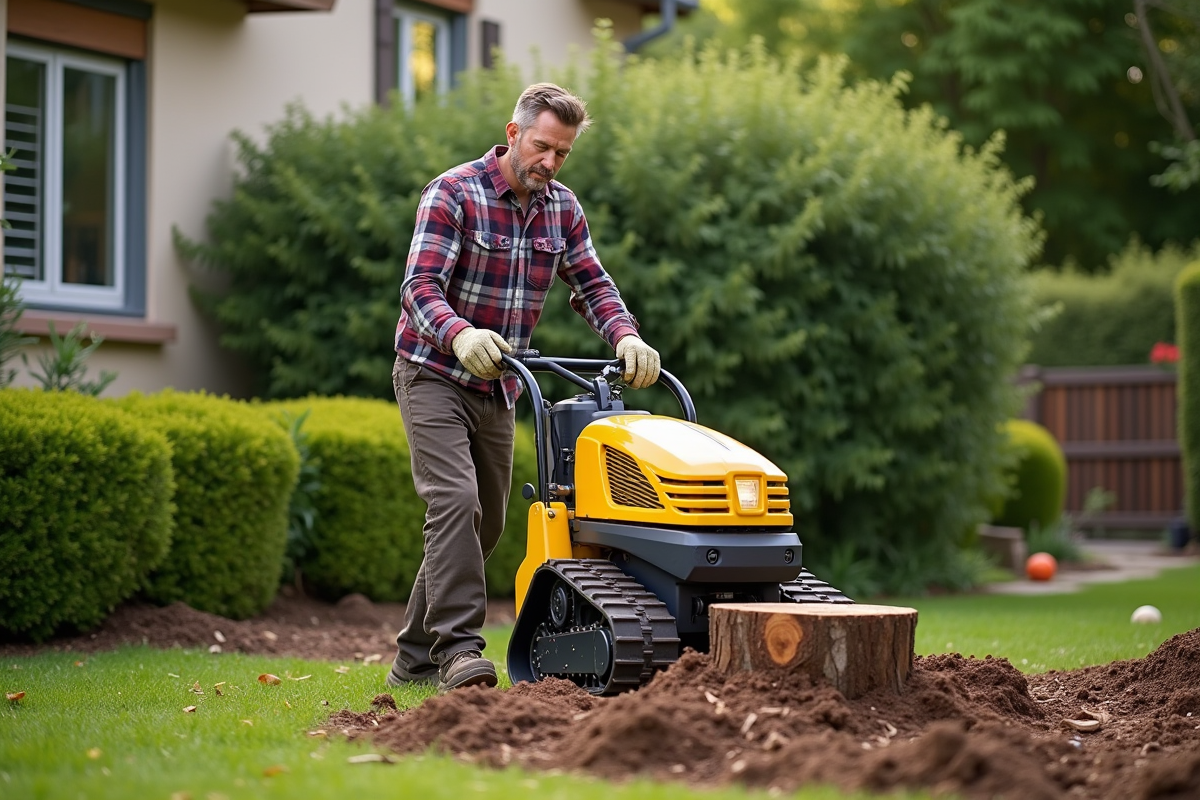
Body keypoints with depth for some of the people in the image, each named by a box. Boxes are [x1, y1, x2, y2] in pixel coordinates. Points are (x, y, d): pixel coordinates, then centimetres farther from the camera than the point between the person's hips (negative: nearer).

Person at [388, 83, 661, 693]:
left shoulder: (561, 209, 5)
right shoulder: (453, 194, -15)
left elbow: (592, 286, 4)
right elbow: (420, 287, -24)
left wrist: (627, 338, -17)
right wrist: (461, 335, -44)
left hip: (497, 387, 7)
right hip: (434, 374, -7)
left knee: (484, 522, 9)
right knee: (455, 500, -22)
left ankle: (416, 660, 18)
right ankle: (458, 649, -26)